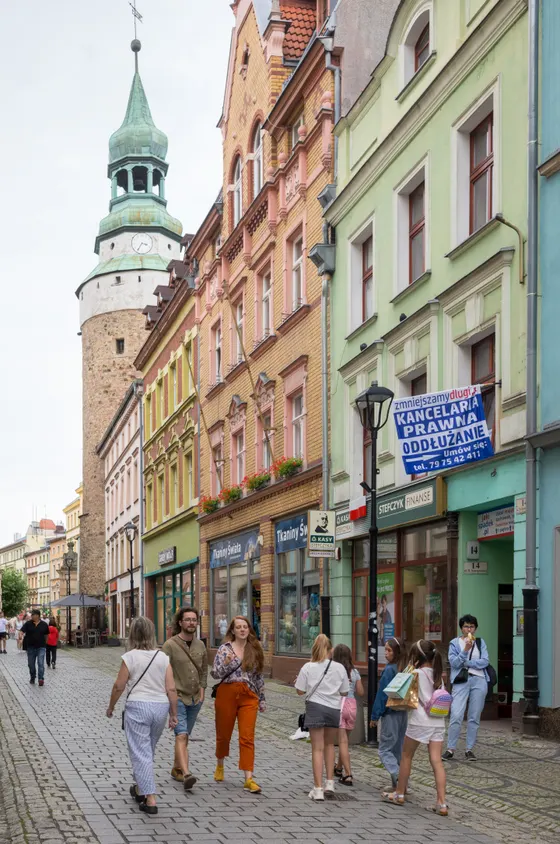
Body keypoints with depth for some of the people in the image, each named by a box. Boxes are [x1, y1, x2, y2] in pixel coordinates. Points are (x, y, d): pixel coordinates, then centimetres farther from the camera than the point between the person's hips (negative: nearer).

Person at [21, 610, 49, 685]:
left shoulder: (44, 625, 0)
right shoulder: (28, 624, -1)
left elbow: (46, 635, 11)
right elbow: (22, 631, -12)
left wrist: (45, 643, 12)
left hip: (41, 647, -2)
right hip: (30, 647, 2)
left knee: (41, 663, -12)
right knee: (31, 664, 11)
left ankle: (41, 679, -14)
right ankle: (32, 678, 28)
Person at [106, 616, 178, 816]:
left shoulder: (130, 657, -7)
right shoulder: (163, 657, 3)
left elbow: (119, 686, -4)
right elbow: (171, 689, 0)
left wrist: (111, 707, 12)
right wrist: (173, 714, 9)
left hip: (138, 706, -4)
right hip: (161, 707, 5)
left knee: (141, 753, -1)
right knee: (147, 750, 22)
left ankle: (150, 799, -7)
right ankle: (140, 788, 39)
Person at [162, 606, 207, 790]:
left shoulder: (200, 646, 7)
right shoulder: (170, 645, -10)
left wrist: (202, 691, 5)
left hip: (195, 699, 6)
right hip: (177, 697, -5)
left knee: (184, 736, 14)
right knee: (181, 736, -16)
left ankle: (176, 768, 29)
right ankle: (186, 774, -26)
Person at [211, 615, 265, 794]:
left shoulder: (255, 649, 8)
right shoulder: (225, 649, 0)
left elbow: (259, 676, 15)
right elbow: (215, 674, -6)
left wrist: (262, 699, 15)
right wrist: (226, 663, -24)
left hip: (249, 696, 1)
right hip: (227, 693, -1)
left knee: (247, 738, -6)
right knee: (224, 733, 12)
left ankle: (249, 779, -9)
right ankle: (220, 766, 39)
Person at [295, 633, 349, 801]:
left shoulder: (307, 668, -6)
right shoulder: (339, 668, -1)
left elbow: (300, 691, -3)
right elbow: (344, 692, 4)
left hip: (315, 707, -2)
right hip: (334, 709, 2)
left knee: (317, 748, 2)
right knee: (329, 745, 21)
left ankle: (318, 788, -1)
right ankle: (330, 783, 16)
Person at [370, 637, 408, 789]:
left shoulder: (389, 670, -15)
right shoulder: (405, 670, 4)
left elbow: (382, 694, -13)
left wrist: (375, 716, -6)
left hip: (390, 714, -7)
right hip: (403, 713, 7)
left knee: (384, 750, -1)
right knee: (398, 750, 15)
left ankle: (398, 778, -20)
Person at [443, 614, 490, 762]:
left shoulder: (480, 642, 10)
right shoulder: (455, 643, 5)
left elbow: (485, 662, -2)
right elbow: (454, 663, -6)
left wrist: (465, 662, -6)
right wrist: (465, 650, -17)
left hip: (478, 681, 2)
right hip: (461, 682, -2)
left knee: (474, 718, 3)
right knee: (456, 715, -12)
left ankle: (469, 749, 11)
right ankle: (451, 749, -4)